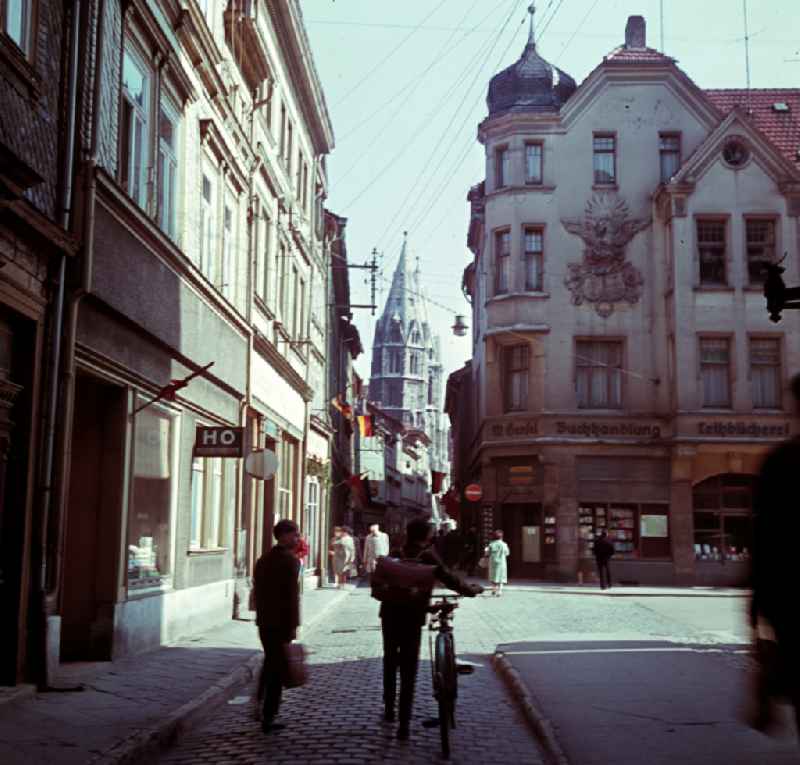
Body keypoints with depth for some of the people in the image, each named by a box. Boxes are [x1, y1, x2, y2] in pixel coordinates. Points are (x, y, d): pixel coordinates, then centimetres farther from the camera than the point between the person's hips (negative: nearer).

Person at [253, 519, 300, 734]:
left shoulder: (263, 560, 11)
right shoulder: (290, 560, -14)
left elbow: (258, 592, 14)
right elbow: (292, 595, -19)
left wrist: (261, 616, 18)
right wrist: (293, 626, -16)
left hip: (264, 621, 7)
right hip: (281, 623, -7)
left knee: (270, 662, 24)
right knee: (278, 668, 2)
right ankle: (268, 718, 5)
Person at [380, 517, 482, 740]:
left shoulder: (396, 555, 4)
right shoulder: (428, 556, -9)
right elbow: (449, 578, -14)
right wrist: (473, 590, 1)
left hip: (390, 615, 4)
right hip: (412, 617, -4)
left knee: (390, 663, 22)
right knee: (409, 671, 1)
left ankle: (389, 710, 33)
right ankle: (404, 724, -4)